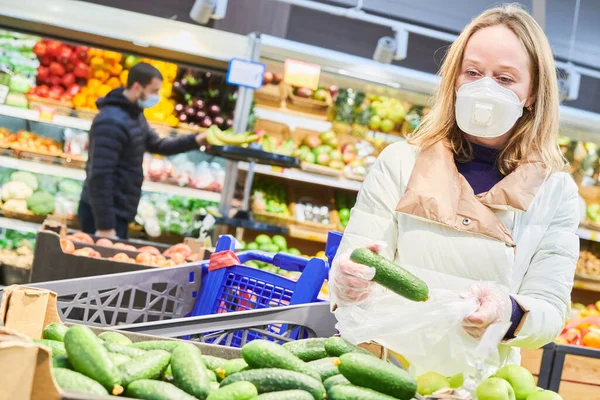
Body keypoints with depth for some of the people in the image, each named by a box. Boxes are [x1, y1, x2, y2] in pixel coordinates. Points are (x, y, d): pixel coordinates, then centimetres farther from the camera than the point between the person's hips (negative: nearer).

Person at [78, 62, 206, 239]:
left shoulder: (135, 115, 10)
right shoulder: (111, 122, -22)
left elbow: (156, 144, 21)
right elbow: (100, 176, -25)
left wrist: (195, 140, 6)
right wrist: (105, 226, -26)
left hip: (118, 212, 10)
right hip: (103, 213, -10)